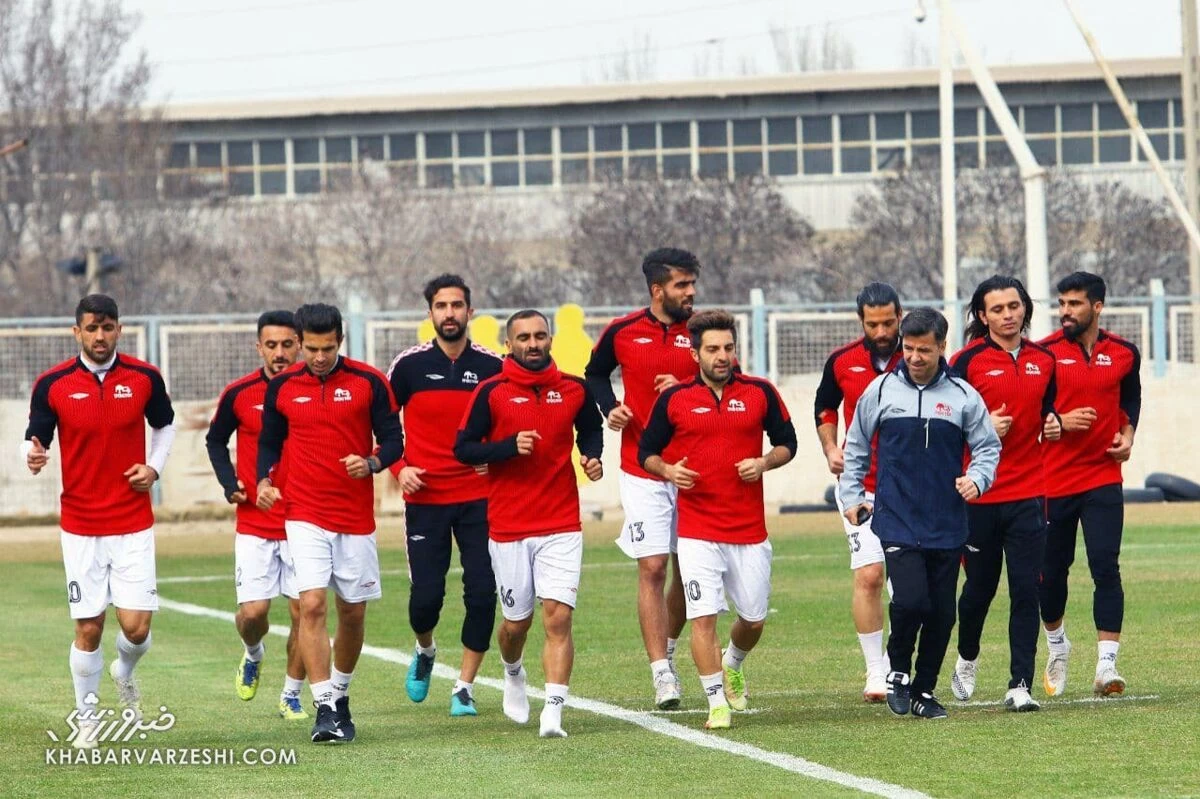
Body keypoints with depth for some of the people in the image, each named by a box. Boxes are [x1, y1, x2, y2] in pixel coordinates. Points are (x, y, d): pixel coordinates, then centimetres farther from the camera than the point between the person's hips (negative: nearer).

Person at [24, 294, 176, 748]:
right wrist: (33, 456, -21)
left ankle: (125, 673, 30)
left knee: (136, 626, -6)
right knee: (88, 628, -1)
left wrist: (155, 467, -2)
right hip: (80, 526, 0)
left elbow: (165, 425, 15)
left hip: (134, 524, 1)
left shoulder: (144, 378, -1)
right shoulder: (52, 385, -4)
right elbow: (34, 439, 2)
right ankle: (86, 717, 18)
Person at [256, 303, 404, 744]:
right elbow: (269, 441, 15)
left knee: (352, 611, 8)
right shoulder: (282, 386, 2)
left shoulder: (368, 382, -3)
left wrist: (370, 464, -20)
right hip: (304, 513, 0)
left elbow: (393, 441, 0)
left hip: (356, 516, 1)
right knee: (312, 605, -15)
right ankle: (324, 708, -14)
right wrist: (264, 480, -3)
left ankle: (340, 694, 31)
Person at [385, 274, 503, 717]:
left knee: (482, 592, -7)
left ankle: (465, 686, 7)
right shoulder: (409, 365, 0)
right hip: (424, 497, -1)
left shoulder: (491, 366, 2)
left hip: (479, 497, 1)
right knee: (426, 594, -4)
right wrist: (397, 467, -4)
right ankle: (425, 650, 30)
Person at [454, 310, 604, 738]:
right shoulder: (491, 392, -3)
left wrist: (593, 457, 3)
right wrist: (510, 447, -18)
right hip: (508, 528, -1)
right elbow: (463, 448, -3)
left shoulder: (574, 390, 5)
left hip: (562, 526, 1)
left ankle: (553, 713, -13)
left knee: (558, 617, -11)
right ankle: (513, 675, 42)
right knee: (517, 621, 9)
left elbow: (591, 429, 24)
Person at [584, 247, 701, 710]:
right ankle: (662, 673, -9)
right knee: (652, 568, -9)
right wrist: (609, 408, -1)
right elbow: (595, 374, 18)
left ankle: (667, 649, 31)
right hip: (642, 470, -1)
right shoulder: (623, 333, 1)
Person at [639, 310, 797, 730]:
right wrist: (667, 470, -12)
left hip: (750, 530, 2)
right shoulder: (674, 400, 0)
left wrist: (764, 463, -9)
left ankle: (732, 665, 43)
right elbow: (646, 451, 9)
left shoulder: (760, 393, 3)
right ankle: (716, 703, -1)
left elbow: (787, 442, 11)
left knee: (753, 618, 11)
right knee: (703, 616, -11)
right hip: (698, 532, -2)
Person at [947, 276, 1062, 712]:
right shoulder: (967, 361, -4)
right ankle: (967, 659, 37)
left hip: (1028, 494, 2)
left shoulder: (1043, 360, 9)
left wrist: (1053, 423, 2)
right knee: (980, 587, 10)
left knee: (1026, 591, -5)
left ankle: (1020, 685, -4)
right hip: (978, 496, -2)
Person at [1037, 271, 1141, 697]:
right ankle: (1056, 647, 34)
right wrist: (1060, 422, -16)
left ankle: (1107, 664, -13)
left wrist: (1127, 434, 4)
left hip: (1103, 477, 0)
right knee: (1051, 571, 9)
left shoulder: (1123, 354, 5)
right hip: (1052, 481, 0)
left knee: (1106, 568, -11)